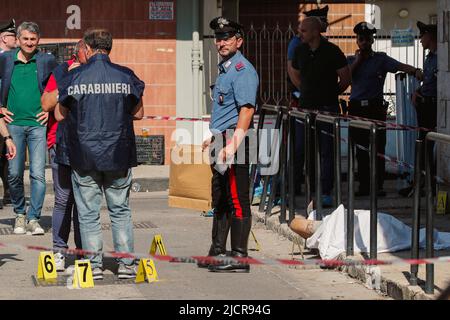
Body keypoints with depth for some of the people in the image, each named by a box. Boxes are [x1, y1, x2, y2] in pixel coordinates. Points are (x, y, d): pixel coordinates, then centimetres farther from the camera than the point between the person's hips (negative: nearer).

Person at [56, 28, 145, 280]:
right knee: (121, 211, 12)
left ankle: (94, 265, 6)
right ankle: (126, 263, 9)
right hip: (119, 155, 1)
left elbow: (60, 115, 2)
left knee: (88, 213, 7)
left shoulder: (75, 77, -5)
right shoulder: (126, 76, -3)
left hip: (84, 155, -1)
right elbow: (138, 113, 7)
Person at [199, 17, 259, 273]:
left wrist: (232, 145, -30)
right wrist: (214, 138, 31)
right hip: (221, 141, 11)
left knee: (237, 200, -8)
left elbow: (247, 110, -23)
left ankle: (239, 258, -5)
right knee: (220, 199, 16)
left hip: (234, 140, -11)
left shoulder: (243, 70, -13)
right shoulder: (225, 68, 19)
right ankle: (218, 251, 25)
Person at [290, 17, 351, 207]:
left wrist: (332, 93, 6)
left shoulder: (332, 51, -8)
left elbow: (346, 77, -2)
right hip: (306, 106, 5)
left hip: (327, 107, -5)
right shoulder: (300, 51, 6)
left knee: (326, 151, -4)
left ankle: (326, 193, -3)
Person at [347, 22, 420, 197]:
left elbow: (401, 66, -10)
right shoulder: (351, 60, 13)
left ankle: (378, 185, -2)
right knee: (360, 148, 5)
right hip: (356, 108, 3)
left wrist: (418, 72, -27)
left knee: (378, 147, -5)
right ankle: (363, 184, 11)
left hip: (375, 107, -2)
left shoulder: (381, 59, 4)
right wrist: (358, 60, -1)